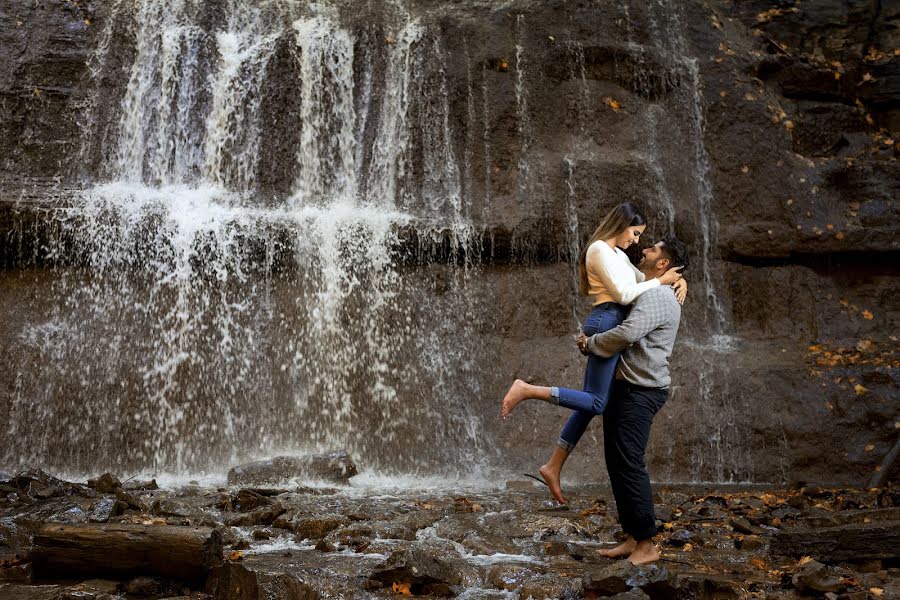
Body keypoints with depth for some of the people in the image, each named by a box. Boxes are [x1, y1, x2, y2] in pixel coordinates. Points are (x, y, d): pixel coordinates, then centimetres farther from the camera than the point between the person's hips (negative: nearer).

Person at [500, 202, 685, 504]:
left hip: (609, 326, 10)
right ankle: (526, 390, -17)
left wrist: (676, 279, 13)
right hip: (607, 322, -10)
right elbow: (624, 294, -13)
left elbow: (644, 279, 31)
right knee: (596, 402, -14)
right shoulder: (599, 249, -7)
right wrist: (662, 281, -4)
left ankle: (553, 468, 9)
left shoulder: (617, 254, 23)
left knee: (590, 402, 7)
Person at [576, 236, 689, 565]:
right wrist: (591, 340, 9)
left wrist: (589, 343, -10)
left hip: (640, 391, -10)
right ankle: (631, 537, 18)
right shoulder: (646, 293, 20)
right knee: (616, 463, 11)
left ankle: (646, 544, -1)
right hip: (622, 386, 10)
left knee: (629, 463, -9)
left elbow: (626, 334, -26)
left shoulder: (657, 296, -14)